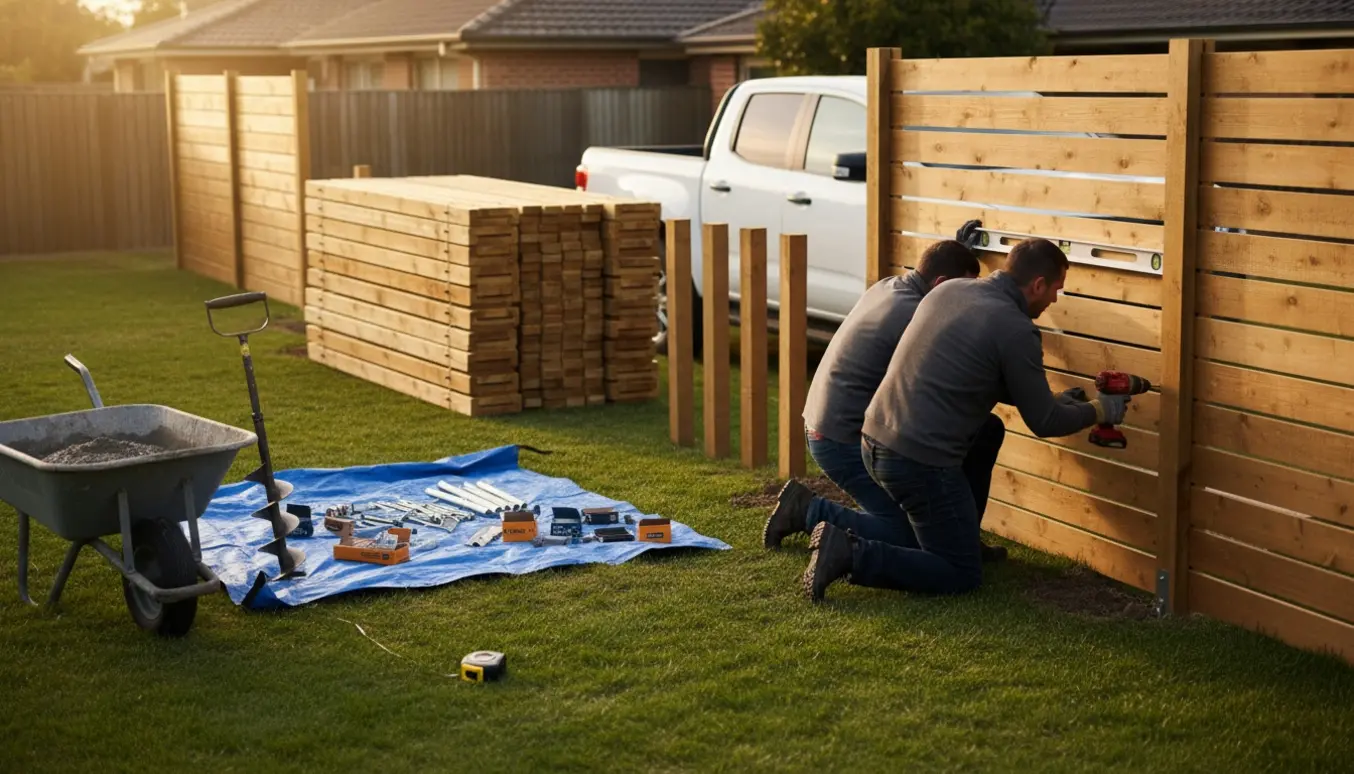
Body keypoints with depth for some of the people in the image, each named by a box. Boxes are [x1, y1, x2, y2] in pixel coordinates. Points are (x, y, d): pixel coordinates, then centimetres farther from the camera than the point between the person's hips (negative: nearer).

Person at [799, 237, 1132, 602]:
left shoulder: (949, 290, 11)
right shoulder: (1015, 329, -11)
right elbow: (1043, 423, -2)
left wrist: (1050, 399, 29)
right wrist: (1099, 411, 17)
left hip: (874, 442, 9)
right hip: (921, 461, -8)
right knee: (962, 578, 5)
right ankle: (853, 555, -11)